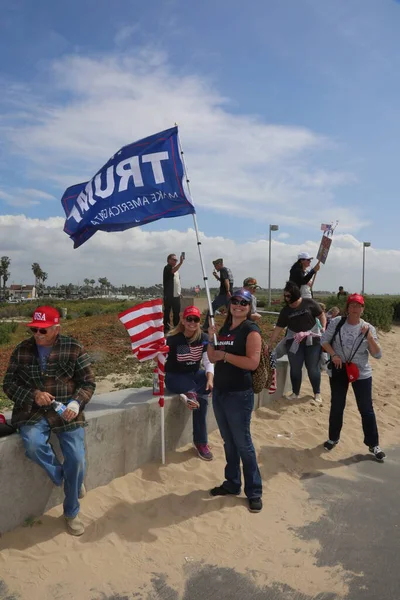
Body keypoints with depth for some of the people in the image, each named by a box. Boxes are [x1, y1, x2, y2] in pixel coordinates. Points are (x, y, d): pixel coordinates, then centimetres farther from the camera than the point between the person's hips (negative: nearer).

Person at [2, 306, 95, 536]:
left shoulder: (73, 348, -4)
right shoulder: (22, 350, 1)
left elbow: (88, 382, 0)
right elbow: (9, 384, 4)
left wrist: (76, 403, -20)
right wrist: (33, 395, -15)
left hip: (65, 412, -1)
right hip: (32, 411, 1)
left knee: (77, 459, -10)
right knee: (32, 445, -31)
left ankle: (72, 512, 18)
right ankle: (61, 476, 2)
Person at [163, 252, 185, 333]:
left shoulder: (176, 269, 19)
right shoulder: (167, 268, -8)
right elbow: (173, 271, -31)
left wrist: (179, 292, 20)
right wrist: (181, 263, -42)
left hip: (176, 295, 8)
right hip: (169, 295, -8)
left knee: (176, 312, 10)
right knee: (167, 312, -2)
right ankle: (166, 328, 3)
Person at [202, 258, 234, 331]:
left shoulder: (223, 270, -7)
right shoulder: (228, 270, 21)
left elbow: (226, 280, -21)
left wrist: (227, 291, -28)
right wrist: (216, 276, 21)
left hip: (224, 294, -9)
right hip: (229, 294, 9)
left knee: (212, 308, -3)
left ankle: (206, 327, -2)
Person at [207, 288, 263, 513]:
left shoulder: (251, 330, -10)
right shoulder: (224, 329, 11)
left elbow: (253, 363, -22)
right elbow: (212, 358, 13)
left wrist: (225, 355, -19)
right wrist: (211, 340, -4)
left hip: (240, 395, -7)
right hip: (219, 392, 7)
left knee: (243, 444, 0)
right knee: (229, 442, 16)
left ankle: (254, 492, 13)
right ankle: (232, 483, 30)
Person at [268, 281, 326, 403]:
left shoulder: (309, 303, -8)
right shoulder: (285, 311, -1)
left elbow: (321, 316, 2)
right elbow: (278, 328, 0)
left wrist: (324, 328, -14)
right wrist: (270, 343, -3)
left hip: (312, 339, -2)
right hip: (294, 342, 2)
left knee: (313, 368, 3)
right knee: (295, 368, 7)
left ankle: (317, 393, 20)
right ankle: (295, 393, 23)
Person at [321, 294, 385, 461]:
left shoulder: (368, 328, -5)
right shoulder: (336, 322, -6)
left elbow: (378, 354, -8)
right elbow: (324, 341, 0)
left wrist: (369, 337, -22)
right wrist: (334, 355, -15)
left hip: (362, 373, 0)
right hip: (338, 371, 0)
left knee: (366, 409, 5)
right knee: (337, 406, 13)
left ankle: (373, 445, 22)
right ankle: (333, 438, 32)